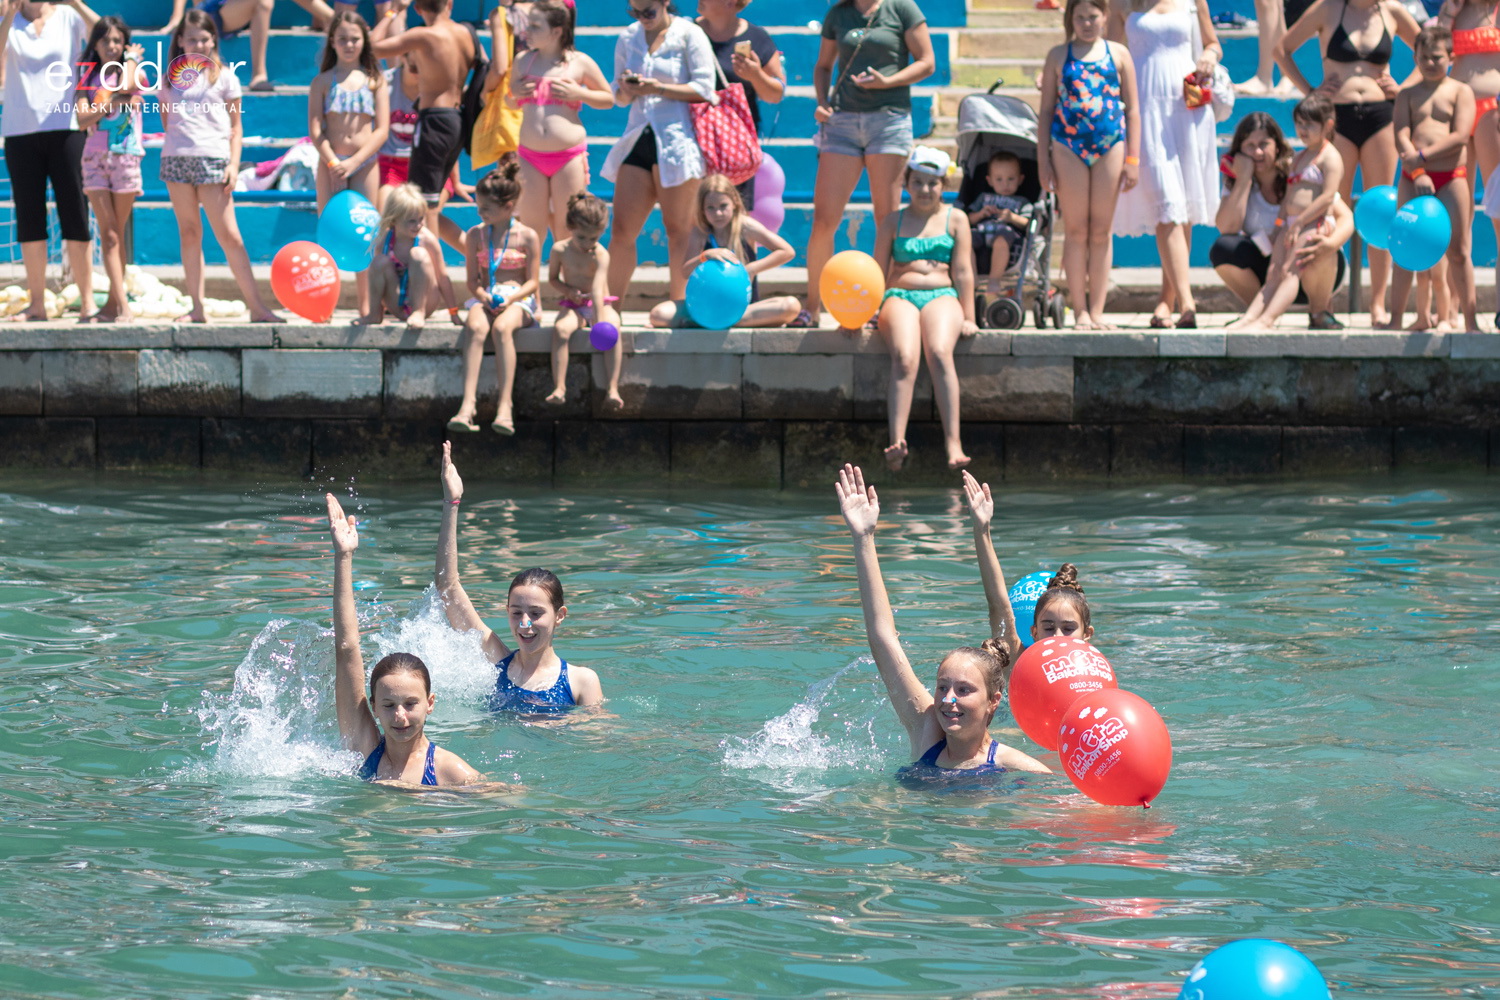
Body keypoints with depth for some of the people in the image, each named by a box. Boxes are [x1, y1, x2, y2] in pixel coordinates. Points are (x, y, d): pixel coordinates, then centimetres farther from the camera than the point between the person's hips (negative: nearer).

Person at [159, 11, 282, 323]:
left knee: (229, 235, -7)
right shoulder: (170, 79, 14)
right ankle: (197, 307, 6)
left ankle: (257, 306, -7)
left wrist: (234, 164, -3)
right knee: (189, 234, 4)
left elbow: (235, 128, 7)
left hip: (213, 158, -3)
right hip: (176, 156, 3)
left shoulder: (224, 78, 8)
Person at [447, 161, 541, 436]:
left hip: (519, 299, -2)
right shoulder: (475, 235, 9)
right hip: (485, 299, 2)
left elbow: (533, 282, 1)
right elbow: (473, 280, 9)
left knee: (502, 327, -37)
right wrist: (484, 296, -12)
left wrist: (511, 298, -17)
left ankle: (505, 406, -40)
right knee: (475, 327, -34)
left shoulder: (527, 237, 1)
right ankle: (468, 403, -43)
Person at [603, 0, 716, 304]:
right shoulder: (628, 38, 15)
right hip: (639, 139, 5)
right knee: (622, 230, 1)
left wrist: (658, 88, -15)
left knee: (678, 228, -1)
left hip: (677, 140, -5)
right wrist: (626, 91, -4)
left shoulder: (689, 35, -1)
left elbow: (704, 89, -7)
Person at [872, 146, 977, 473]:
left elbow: (962, 271, 10)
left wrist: (968, 317, 1)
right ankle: (897, 442, -44)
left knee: (939, 352, -33)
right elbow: (878, 273, 16)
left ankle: (953, 443, -39)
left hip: (942, 297, -1)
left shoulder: (955, 219, 16)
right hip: (900, 296, 1)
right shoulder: (893, 222, 18)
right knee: (904, 358, -31)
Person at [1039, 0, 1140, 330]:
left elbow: (1132, 109, 8)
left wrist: (1133, 159, 2)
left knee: (1100, 231, 4)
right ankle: (1080, 311, 4)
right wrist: (1043, 160, 2)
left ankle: (1097, 311, 8)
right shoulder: (1058, 56, 7)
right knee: (1076, 231, 1)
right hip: (1068, 146, 0)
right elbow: (1046, 111, 8)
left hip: (1110, 145, 0)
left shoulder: (1118, 55, 7)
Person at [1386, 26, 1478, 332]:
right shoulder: (1407, 95, 9)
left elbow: (1460, 136, -8)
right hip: (1413, 177, 2)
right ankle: (1396, 318, 6)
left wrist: (1422, 156, -17)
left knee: (1458, 251, -1)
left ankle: (1470, 321, 1)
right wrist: (1417, 172, -17)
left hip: (1451, 177, -2)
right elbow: (1402, 137, -3)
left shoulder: (1461, 91, 4)